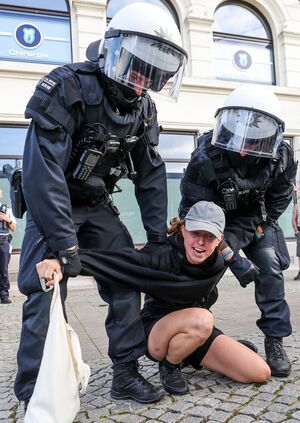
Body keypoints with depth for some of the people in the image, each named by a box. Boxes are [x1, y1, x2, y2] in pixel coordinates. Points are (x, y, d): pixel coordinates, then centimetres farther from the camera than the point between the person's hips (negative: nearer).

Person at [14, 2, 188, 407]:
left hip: (98, 206, 6)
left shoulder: (143, 109, -3)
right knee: (46, 292, -11)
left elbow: (151, 174, 1)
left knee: (126, 283, -1)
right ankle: (34, 392, 6)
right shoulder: (67, 87, -23)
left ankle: (126, 373, 14)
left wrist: (157, 234, -3)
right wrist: (64, 242, -32)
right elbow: (43, 169, -30)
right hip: (52, 205, -5)